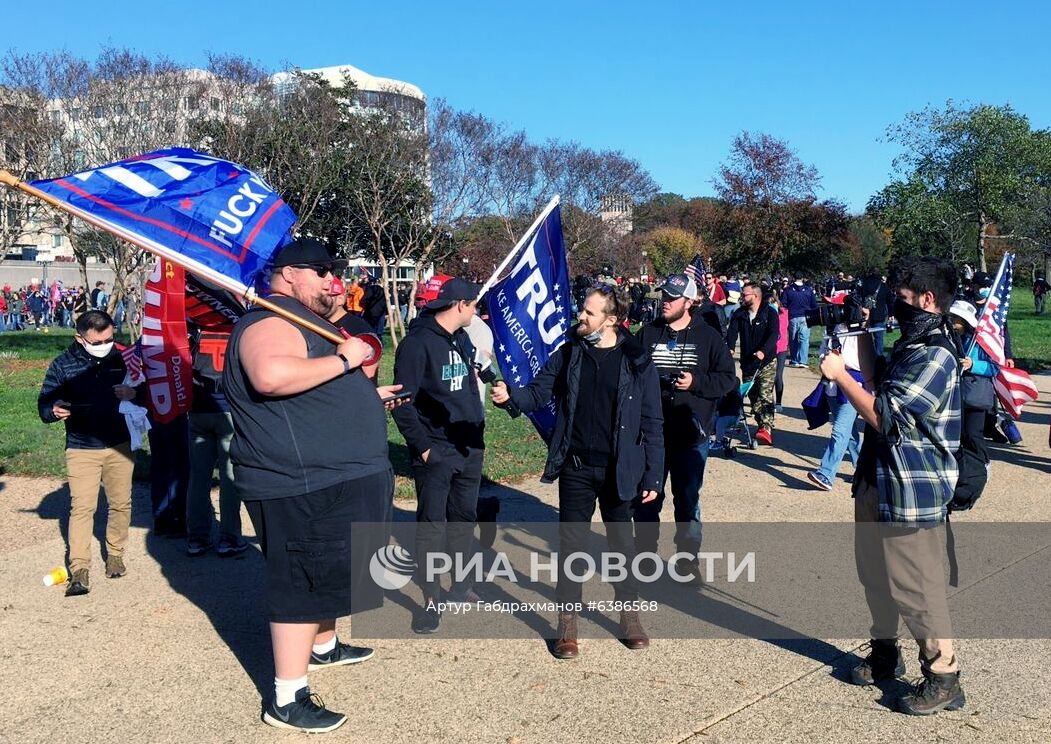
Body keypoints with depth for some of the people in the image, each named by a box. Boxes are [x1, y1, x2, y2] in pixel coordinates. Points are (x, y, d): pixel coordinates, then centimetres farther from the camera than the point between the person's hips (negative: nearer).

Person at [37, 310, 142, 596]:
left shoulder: (121, 358, 2)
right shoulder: (62, 365, -2)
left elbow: (145, 389, 8)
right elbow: (44, 403, 0)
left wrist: (134, 393, -16)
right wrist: (54, 411, -23)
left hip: (120, 446, 2)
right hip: (81, 450, -2)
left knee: (121, 503, 9)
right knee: (81, 507, -8)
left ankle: (115, 555, 28)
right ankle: (79, 570, -5)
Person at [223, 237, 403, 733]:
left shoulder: (306, 321, 20)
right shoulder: (271, 322, -16)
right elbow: (271, 376, -39)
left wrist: (367, 396, 28)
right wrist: (342, 360, -28)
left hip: (334, 480, 11)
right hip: (305, 487, -11)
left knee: (328, 575, 26)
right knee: (305, 583, -5)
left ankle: (323, 646, 47)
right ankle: (287, 699, 4)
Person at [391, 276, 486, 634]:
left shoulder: (463, 339, 11)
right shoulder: (418, 342, -14)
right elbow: (402, 400, -15)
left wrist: (477, 428, 13)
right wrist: (421, 446, -16)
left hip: (469, 447, 8)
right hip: (436, 451, -8)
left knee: (464, 517, 15)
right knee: (432, 523, -3)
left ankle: (459, 584, 29)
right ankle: (431, 600, 4)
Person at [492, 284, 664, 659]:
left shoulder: (637, 361, -8)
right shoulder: (569, 353, 0)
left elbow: (651, 424, -5)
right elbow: (538, 393, 0)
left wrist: (652, 477, -6)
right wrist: (510, 395, -22)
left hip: (619, 471, -1)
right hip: (576, 469, 2)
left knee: (622, 543, 13)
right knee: (571, 544, 8)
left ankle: (630, 617, 31)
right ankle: (568, 624, 20)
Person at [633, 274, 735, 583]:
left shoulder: (707, 337, -1)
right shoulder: (647, 334, 3)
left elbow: (728, 378, -1)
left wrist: (696, 382, -15)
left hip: (691, 433, -1)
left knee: (688, 499, 11)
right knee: (646, 497, 10)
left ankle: (688, 557, 24)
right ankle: (644, 554, 25)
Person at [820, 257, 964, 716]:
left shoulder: (935, 356, -20)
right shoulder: (909, 346, 12)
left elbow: (886, 417, -24)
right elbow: (883, 391, 19)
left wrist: (840, 375, -16)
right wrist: (862, 356, 10)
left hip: (910, 490, -10)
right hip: (878, 480, 10)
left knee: (916, 585, -1)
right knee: (874, 573, 19)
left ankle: (943, 676, 12)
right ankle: (885, 652, 36)